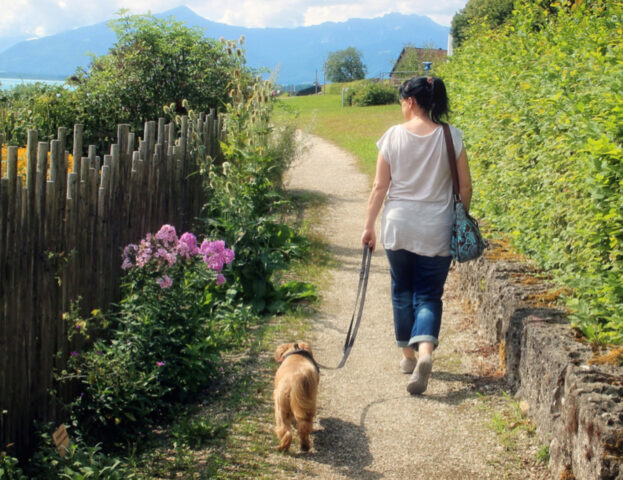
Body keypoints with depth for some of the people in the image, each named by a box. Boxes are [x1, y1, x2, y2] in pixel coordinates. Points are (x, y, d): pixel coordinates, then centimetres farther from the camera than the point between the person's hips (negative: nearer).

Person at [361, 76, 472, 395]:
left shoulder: (393, 136, -5)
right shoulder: (451, 137, -4)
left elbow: (379, 187, -3)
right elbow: (465, 187, 0)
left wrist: (369, 226, 5)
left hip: (398, 227, 0)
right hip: (437, 231, 0)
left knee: (402, 291, 18)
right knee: (428, 296, 6)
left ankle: (408, 355, 28)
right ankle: (425, 352, -18)